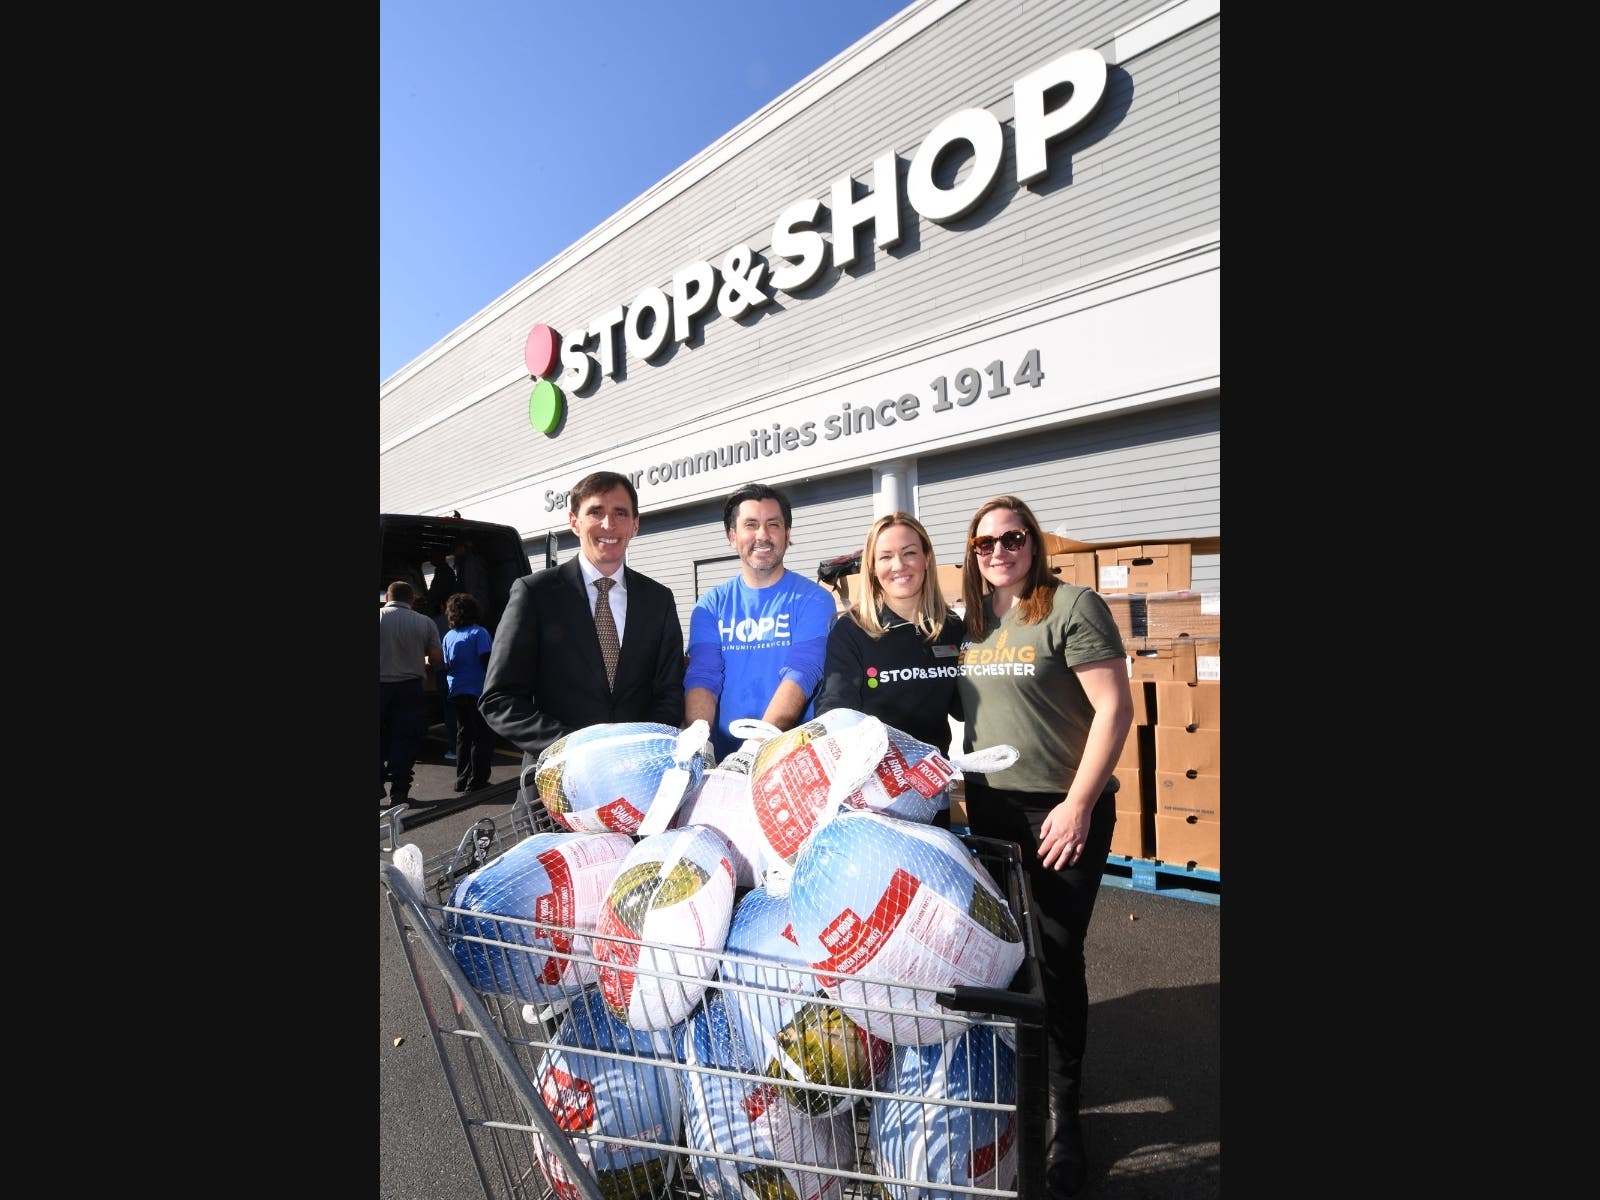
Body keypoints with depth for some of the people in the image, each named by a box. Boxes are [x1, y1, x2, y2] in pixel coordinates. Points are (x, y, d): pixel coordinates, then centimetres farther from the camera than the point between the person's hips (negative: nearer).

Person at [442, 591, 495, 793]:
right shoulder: (479, 632, -9)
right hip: (477, 691, -6)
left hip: (456, 693, 6)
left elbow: (447, 666, 11)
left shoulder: (449, 636, 8)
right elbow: (486, 660, -16)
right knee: (483, 737, 1)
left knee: (464, 735, 16)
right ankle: (476, 781, 1)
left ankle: (462, 780, 21)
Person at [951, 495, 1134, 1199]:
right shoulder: (970, 619, 8)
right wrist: (961, 792, 10)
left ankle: (1063, 1115, 26)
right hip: (988, 808, 5)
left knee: (1055, 957, 4)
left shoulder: (1073, 606, -10)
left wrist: (1078, 806, -16)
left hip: (1063, 811, -5)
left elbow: (1114, 707, -14)